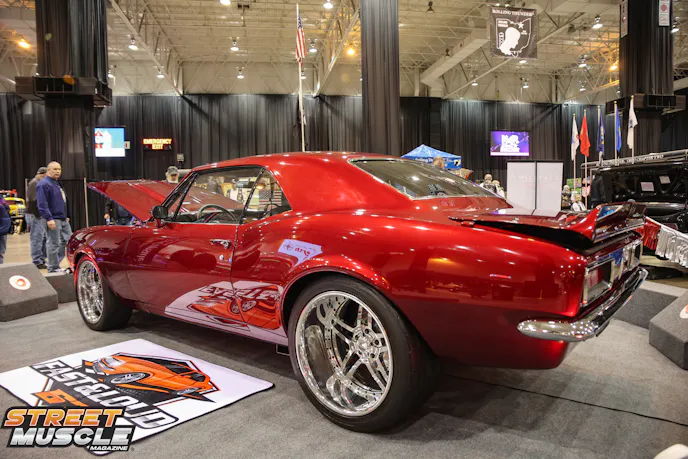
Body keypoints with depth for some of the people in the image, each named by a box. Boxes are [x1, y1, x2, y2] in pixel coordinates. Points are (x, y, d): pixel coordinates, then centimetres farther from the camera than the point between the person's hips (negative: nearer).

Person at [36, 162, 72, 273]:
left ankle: (54, 263, 19)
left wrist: (67, 216, 23)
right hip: (53, 220, -9)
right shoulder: (43, 184, -10)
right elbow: (42, 204, -18)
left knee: (68, 241, 9)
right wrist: (49, 218, -24)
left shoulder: (57, 183, 19)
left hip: (63, 219, 9)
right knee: (54, 244, -4)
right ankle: (53, 269, 3)